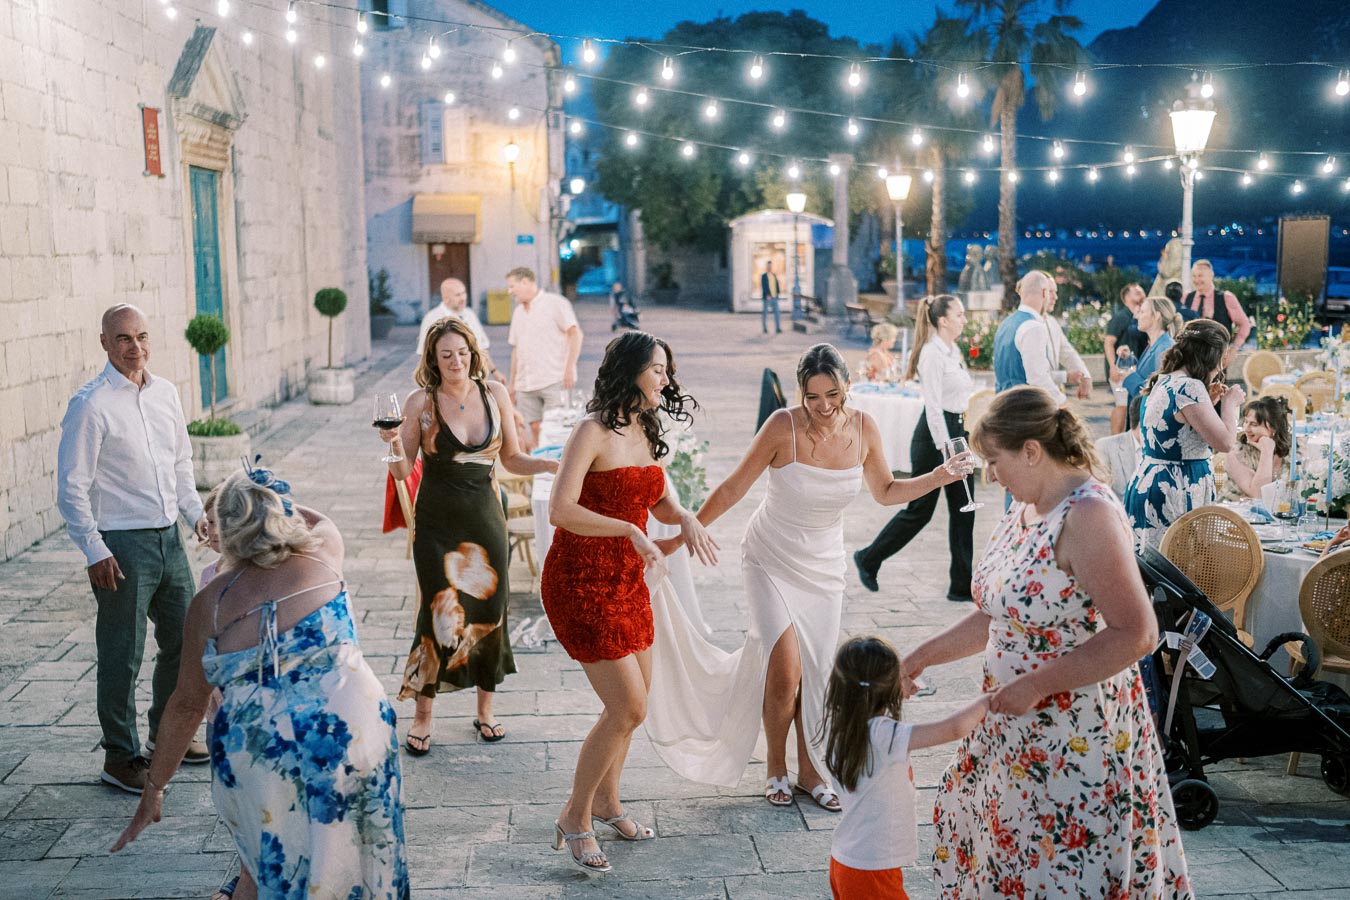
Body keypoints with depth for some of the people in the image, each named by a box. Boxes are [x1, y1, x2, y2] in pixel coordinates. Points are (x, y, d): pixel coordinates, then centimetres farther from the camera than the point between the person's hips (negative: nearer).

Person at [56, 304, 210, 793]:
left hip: (168, 538, 7)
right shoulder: (90, 404, -13)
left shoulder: (165, 392, 8)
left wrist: (194, 512, 11)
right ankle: (120, 757, 16)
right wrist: (94, 551, -16)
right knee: (122, 655, 1)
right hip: (121, 546, -7)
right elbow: (72, 488, -13)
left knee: (183, 640, 16)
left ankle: (167, 734, 35)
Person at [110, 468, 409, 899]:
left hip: (258, 757, -1)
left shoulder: (210, 603, 5)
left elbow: (187, 705, 11)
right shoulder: (323, 553, 6)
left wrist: (153, 788, 23)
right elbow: (315, 518, 33)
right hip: (354, 730, 1)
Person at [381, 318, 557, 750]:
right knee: (439, 613, -5)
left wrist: (550, 465, -9)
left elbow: (512, 459, 7)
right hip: (437, 523, -2)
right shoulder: (420, 402, -6)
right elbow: (403, 472, -4)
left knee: (488, 611, 6)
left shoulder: (494, 394, 1)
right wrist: (395, 444, -24)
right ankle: (422, 717, 11)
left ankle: (485, 708, 24)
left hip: (486, 518, 3)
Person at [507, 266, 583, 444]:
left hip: (554, 380, -6)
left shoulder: (554, 302, -1)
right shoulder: (518, 312, 20)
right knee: (535, 429, 1)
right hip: (526, 383, 6)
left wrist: (570, 367, -17)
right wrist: (512, 383, 19)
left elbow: (575, 333, -8)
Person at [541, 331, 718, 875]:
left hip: (626, 580, 8)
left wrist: (685, 519, -2)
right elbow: (561, 510, -26)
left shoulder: (645, 434, 9)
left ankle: (606, 802, 37)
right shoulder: (593, 432, -16)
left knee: (633, 703, 16)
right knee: (627, 708, -9)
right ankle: (574, 819, 10)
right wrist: (630, 531, -33)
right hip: (581, 581, -8)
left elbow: (661, 501, 20)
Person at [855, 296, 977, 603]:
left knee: (963, 510, 5)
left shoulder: (954, 352, 13)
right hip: (933, 437, -9)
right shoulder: (932, 353, -15)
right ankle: (868, 559, 18)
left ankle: (963, 584, 9)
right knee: (920, 509, 1)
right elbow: (933, 406, -20)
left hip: (957, 432, 9)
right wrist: (946, 449, -23)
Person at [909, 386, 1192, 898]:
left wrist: (1035, 685, -23)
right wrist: (922, 658, 13)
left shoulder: (1088, 515, -20)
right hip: (1016, 729, 9)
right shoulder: (1024, 510, 7)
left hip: (1074, 740, -9)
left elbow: (1136, 634, -26)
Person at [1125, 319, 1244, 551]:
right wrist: (1230, 404, 1)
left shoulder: (1162, 382, 12)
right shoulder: (1189, 387, -16)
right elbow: (1224, 442, -16)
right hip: (1176, 491, -10)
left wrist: (1207, 402, 21)